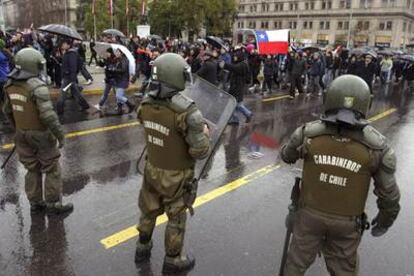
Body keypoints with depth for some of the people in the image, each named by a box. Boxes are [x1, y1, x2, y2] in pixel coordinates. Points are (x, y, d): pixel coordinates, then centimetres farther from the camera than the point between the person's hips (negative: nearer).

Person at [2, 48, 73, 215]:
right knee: (52, 170, 8)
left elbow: (8, 111, 13)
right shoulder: (38, 87, -22)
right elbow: (48, 115, -27)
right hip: (40, 134, -7)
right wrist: (60, 135, -17)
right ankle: (54, 204, 17)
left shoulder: (11, 86, 2)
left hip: (22, 134, 7)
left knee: (32, 170, 18)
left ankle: (35, 203, 28)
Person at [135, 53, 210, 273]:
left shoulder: (146, 104, -9)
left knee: (149, 210, 25)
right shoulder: (187, 112, -30)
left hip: (152, 168, 6)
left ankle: (142, 248, 47)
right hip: (176, 175, -5)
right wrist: (204, 132, -5)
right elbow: (200, 151, -25)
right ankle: (172, 260, 35)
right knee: (176, 218, 15)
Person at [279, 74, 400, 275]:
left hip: (310, 214, 0)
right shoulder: (376, 147, -20)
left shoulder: (308, 134, -20)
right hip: (347, 222, 0)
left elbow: (287, 156, 1)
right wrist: (385, 220, 10)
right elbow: (388, 193, -9)